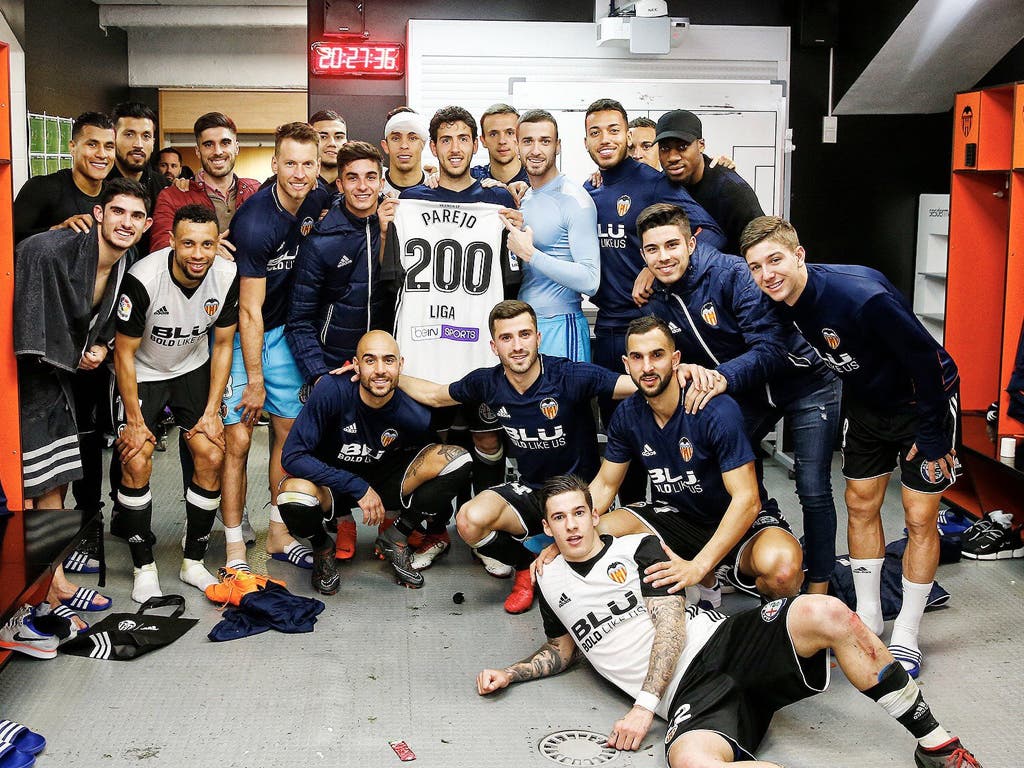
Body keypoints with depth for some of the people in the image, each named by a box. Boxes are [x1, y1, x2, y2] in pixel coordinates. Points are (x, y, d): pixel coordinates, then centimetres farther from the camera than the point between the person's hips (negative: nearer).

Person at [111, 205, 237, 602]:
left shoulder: (227, 276, -18)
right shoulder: (143, 279, -30)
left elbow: (223, 345, -5)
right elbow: (124, 353, -19)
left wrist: (211, 412, -7)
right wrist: (135, 421, -16)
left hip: (193, 369, 3)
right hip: (141, 373, -3)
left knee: (212, 457, -7)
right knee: (136, 464, -15)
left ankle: (193, 562, 9)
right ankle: (144, 568, 2)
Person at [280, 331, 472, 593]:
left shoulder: (415, 416, -18)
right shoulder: (332, 390, -26)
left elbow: (432, 463, 4)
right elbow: (292, 455, -26)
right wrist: (358, 488, -30)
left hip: (384, 483, 2)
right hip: (330, 482, -2)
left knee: (458, 459, -19)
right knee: (294, 499, -39)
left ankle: (395, 539, 0)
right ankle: (322, 547, 0)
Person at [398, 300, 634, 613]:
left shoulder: (570, 376, -19)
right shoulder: (487, 383, -4)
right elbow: (435, 396, 15)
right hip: (530, 490, 4)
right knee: (470, 520, -25)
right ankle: (527, 567, 6)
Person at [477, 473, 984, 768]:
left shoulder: (638, 549, 8)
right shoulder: (550, 584, 18)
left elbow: (672, 628, -2)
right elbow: (564, 648, 34)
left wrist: (643, 705, -13)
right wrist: (508, 674, 20)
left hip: (724, 642, 0)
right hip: (690, 693, 0)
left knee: (823, 613, -31)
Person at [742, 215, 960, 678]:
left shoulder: (862, 296, -35)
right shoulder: (781, 301, -15)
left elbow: (925, 357, -27)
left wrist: (932, 434, -20)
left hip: (923, 402, -6)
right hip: (865, 401, 7)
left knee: (920, 517, -3)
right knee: (861, 504, 9)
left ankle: (906, 636, 8)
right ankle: (867, 618, 23)